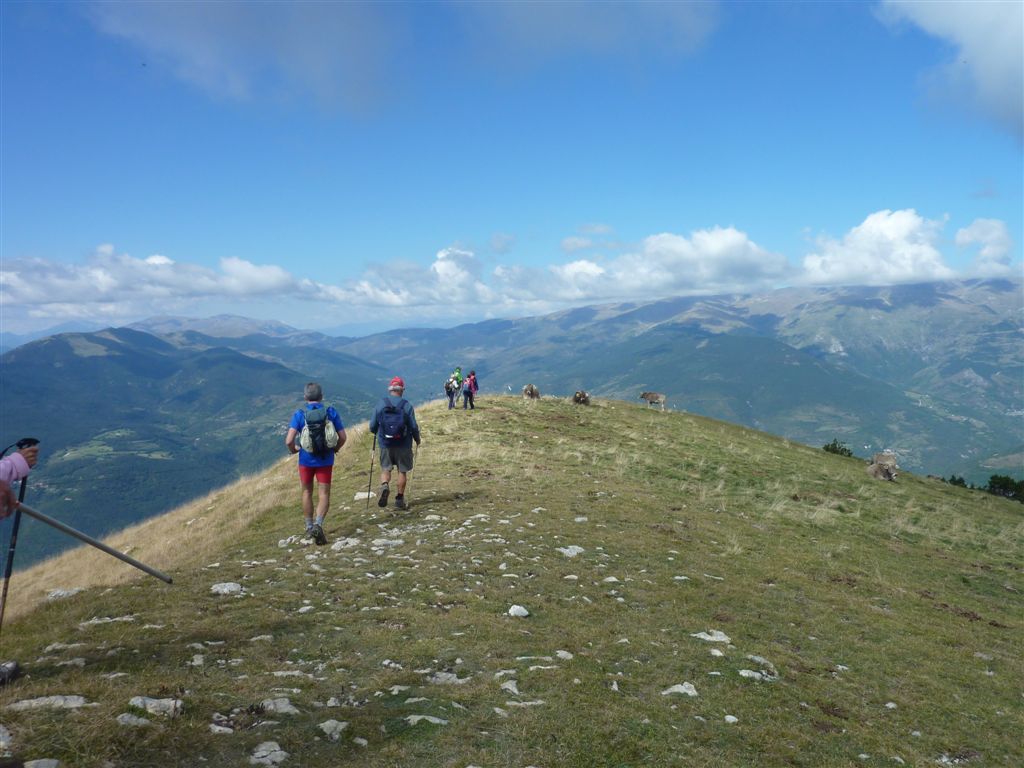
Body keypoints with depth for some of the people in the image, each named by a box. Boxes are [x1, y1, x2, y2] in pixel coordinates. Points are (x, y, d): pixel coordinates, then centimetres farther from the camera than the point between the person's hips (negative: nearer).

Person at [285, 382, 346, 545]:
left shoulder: (299, 415, -9)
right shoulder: (331, 412, -4)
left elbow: (289, 440, -17)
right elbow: (342, 437, -3)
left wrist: (293, 450, 5)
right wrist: (335, 449, 16)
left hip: (306, 459, 0)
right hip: (325, 460, 0)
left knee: (307, 492, 18)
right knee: (324, 494, 4)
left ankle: (309, 527, 28)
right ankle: (318, 524, -18)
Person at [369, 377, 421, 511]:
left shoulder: (380, 404, -2)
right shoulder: (407, 405, -7)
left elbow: (372, 426, 2)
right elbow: (413, 426, -6)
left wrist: (378, 434, 24)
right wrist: (417, 439, 13)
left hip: (385, 444, 1)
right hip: (403, 445, -1)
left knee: (385, 469, 13)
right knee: (402, 471, 11)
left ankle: (384, 485, -17)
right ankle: (399, 499, 14)